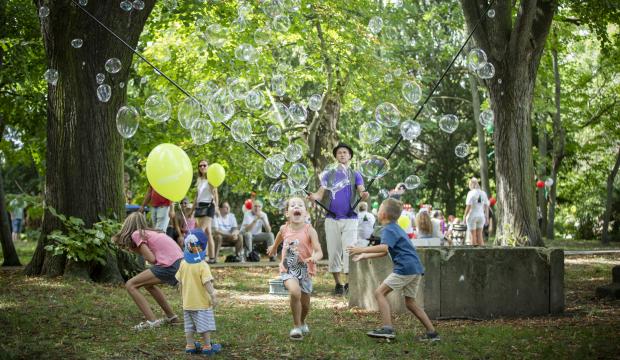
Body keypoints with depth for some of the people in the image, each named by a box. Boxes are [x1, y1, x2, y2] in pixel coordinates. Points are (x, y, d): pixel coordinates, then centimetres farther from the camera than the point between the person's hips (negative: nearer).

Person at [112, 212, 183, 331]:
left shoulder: (136, 234, 0)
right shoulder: (151, 232, 25)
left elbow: (151, 259, -8)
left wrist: (135, 249, 9)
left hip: (169, 266, -9)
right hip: (180, 261, 9)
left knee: (130, 285, -1)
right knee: (148, 283, 32)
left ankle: (151, 321, -9)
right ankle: (171, 316, 36)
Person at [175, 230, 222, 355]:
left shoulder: (183, 264, 0)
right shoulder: (203, 266, -19)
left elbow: (180, 281, 8)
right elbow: (207, 282, -24)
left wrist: (182, 294, 21)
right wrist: (213, 295, -20)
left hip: (187, 302, 6)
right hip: (202, 302, -6)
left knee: (189, 325, 14)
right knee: (205, 325, 4)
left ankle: (190, 345, 18)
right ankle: (207, 346, 9)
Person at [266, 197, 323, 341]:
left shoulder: (309, 230, -15)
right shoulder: (284, 229, -6)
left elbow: (319, 252, -21)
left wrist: (314, 257, -44)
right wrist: (273, 247, 38)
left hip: (305, 270, 0)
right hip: (288, 270, 0)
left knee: (305, 303, 13)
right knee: (295, 292, -28)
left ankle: (302, 322, 48)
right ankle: (296, 327, -12)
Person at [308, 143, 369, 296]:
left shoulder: (355, 175, 10)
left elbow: (362, 192, -4)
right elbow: (320, 193, 2)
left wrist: (364, 195, -29)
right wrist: (314, 196, -21)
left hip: (350, 219, -2)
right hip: (332, 219, 2)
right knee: (333, 252, 1)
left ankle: (349, 284, -1)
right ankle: (337, 284, 10)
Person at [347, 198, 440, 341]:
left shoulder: (388, 229, -5)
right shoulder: (397, 228, 26)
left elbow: (384, 247, -25)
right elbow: (385, 252, 36)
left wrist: (362, 250, -25)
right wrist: (365, 256, 37)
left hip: (405, 268, -9)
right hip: (416, 269, 9)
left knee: (380, 292, -6)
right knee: (410, 302, 16)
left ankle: (388, 328, -16)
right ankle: (432, 333, 15)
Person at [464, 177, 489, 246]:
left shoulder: (471, 193, -11)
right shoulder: (483, 193, 6)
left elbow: (468, 206, -16)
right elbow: (486, 206, 6)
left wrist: (465, 216, -9)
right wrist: (487, 217, 12)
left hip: (472, 216, -5)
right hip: (481, 216, 5)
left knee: (473, 236, 0)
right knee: (479, 235, 9)